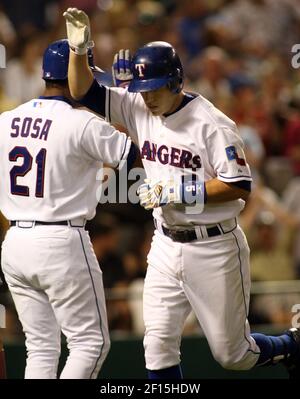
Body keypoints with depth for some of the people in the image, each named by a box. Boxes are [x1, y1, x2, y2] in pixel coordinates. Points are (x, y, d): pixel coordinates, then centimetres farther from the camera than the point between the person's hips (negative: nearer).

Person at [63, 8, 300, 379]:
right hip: (166, 247, 6)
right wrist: (78, 48, -15)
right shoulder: (140, 110, 0)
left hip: (213, 248, -6)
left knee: (232, 353, 6)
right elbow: (85, 92, 2)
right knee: (158, 348, 0)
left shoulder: (211, 124, -17)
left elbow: (239, 186, -19)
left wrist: (177, 192, -24)